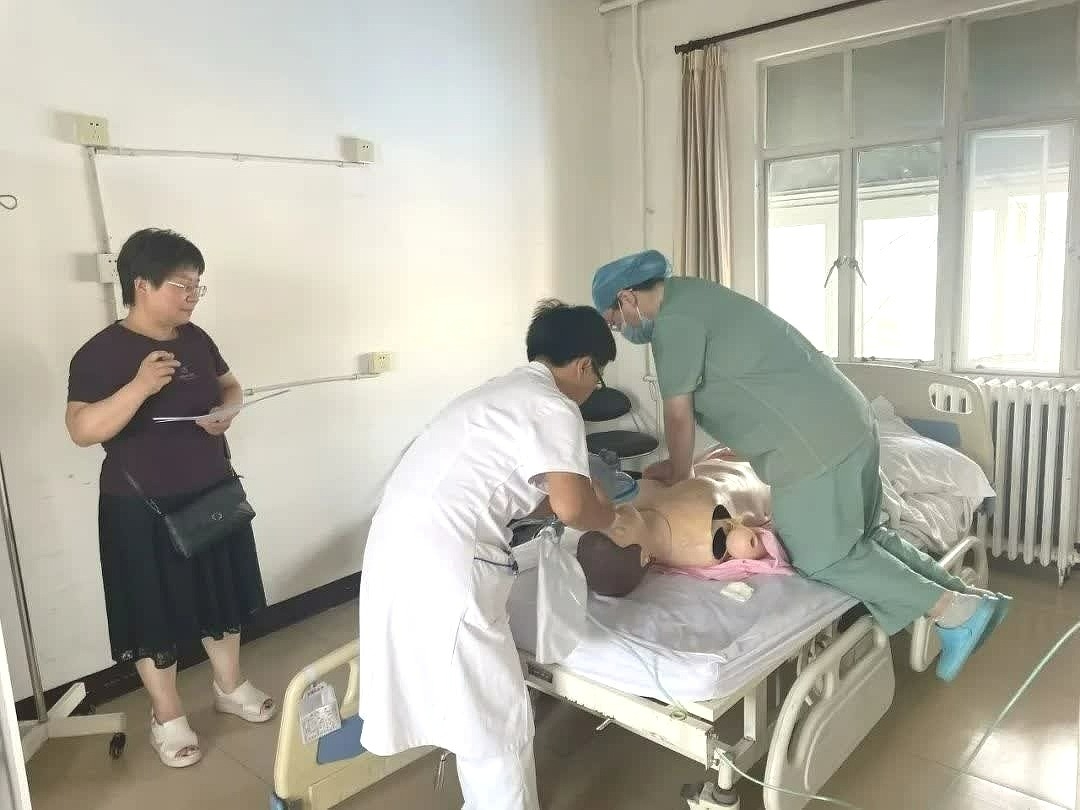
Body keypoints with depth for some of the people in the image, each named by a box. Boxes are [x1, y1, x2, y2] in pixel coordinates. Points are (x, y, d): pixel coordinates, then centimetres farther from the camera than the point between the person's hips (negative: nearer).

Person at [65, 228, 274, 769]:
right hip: (142, 508, -5)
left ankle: (230, 686, 39)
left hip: (212, 494, 6)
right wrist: (140, 386, -34)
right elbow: (82, 430, -22)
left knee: (221, 594, 18)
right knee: (154, 611, 8)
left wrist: (226, 412, -8)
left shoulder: (196, 339, 2)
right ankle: (167, 717, 28)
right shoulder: (100, 353, -15)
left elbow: (230, 386, 15)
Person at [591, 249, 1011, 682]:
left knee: (823, 557, 1)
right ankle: (970, 597, 18)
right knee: (862, 536, 18)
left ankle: (955, 612, 3)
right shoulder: (693, 298, 20)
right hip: (846, 420, 10)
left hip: (814, 441, -10)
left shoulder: (673, 319, -12)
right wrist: (676, 466, 26)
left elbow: (678, 415, -7)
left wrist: (678, 478, 9)